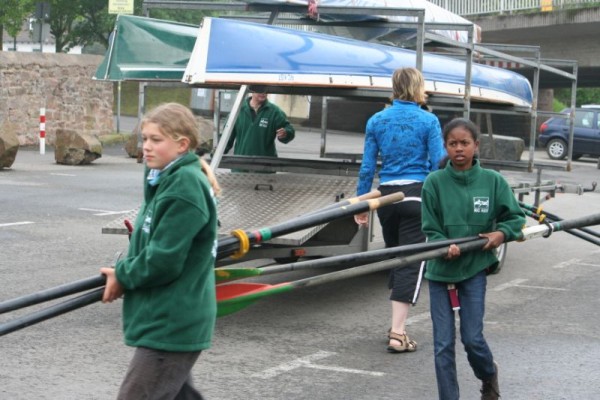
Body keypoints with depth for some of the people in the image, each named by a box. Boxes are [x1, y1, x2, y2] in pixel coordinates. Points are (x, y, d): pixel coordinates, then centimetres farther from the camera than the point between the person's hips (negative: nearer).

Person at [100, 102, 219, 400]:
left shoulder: (185, 186, -19)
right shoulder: (169, 179, 11)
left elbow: (164, 260, -22)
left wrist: (123, 277, -7)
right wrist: (126, 270, 3)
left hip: (170, 326, -10)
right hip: (171, 322, 10)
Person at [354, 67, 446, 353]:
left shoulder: (377, 121, 5)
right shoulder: (428, 121, -4)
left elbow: (367, 167, 5)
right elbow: (439, 165, -6)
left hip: (386, 195, 4)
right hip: (416, 196, -4)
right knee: (411, 261, -3)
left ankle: (397, 325, 26)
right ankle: (398, 333, -9)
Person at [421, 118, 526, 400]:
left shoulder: (492, 181, -3)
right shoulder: (435, 182, -4)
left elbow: (515, 217, 9)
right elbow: (430, 229, -2)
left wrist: (502, 233, -10)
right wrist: (445, 246, -20)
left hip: (474, 268, 0)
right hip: (440, 270, 1)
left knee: (472, 337, 0)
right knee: (443, 344, 2)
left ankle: (489, 376, 32)